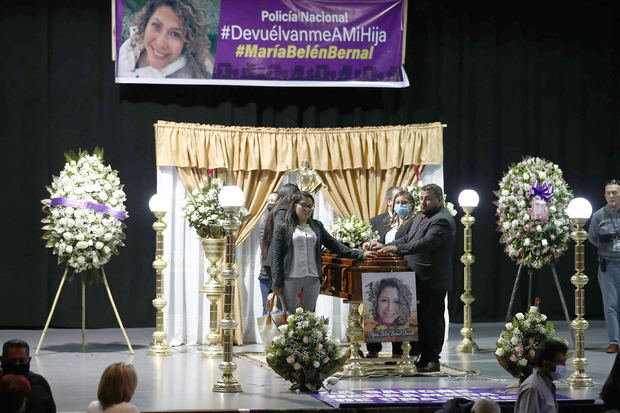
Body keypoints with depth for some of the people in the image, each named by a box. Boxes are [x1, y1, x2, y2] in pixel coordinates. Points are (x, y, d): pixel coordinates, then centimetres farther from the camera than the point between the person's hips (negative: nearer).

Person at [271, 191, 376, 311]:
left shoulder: (317, 226, 14)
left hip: (313, 280, 3)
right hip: (291, 279, -3)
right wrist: (277, 284, -6)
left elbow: (334, 245, 10)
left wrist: (360, 254, -1)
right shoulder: (283, 228, 3)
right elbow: (277, 257, 0)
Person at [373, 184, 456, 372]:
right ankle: (421, 357, 21)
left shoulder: (442, 221, -16)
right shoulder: (419, 218, 18)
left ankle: (432, 360, 5)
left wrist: (397, 248, -33)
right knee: (418, 318, 13)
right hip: (416, 279, 9)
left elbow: (426, 243, -27)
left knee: (432, 319, -1)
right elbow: (407, 239, 18)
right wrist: (386, 246, 2)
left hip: (433, 281, -9)